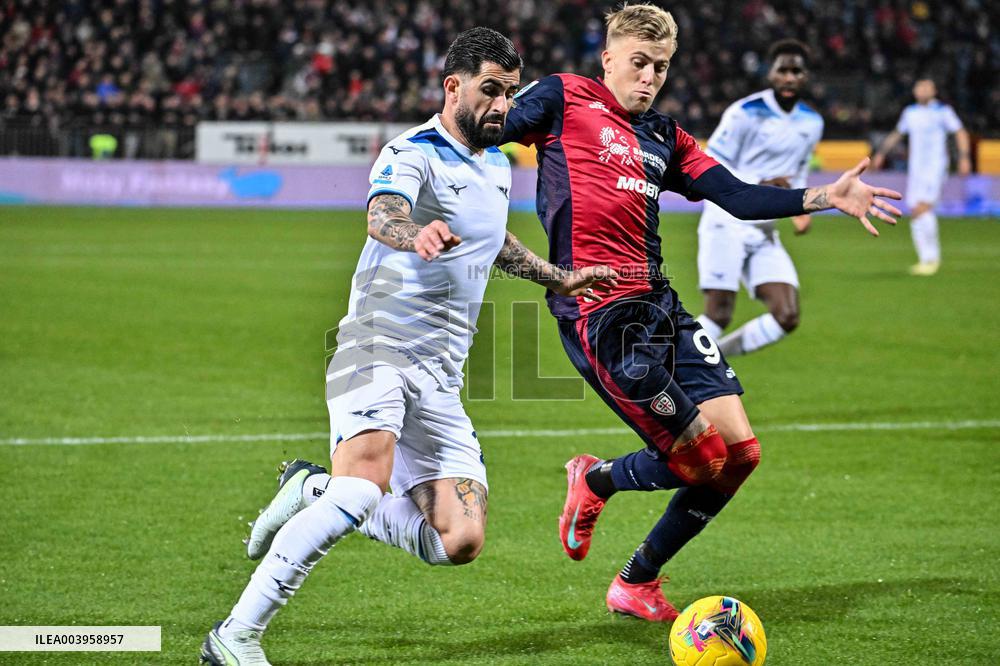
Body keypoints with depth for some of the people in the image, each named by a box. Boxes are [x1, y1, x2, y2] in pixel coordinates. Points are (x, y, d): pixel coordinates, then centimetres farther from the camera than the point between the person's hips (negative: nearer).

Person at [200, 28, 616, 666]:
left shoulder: (497, 164, 16)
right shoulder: (413, 153, -9)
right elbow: (382, 215, -32)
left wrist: (558, 278, 38)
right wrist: (413, 235, -54)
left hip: (440, 381, 8)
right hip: (378, 350, -8)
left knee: (460, 542, -5)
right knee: (366, 486, -32)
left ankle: (315, 493, 16)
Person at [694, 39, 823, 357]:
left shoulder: (811, 123, 11)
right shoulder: (745, 113, -10)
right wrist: (760, 186, -22)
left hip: (765, 233, 6)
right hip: (727, 223, -6)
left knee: (787, 318, -6)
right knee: (719, 315, -13)